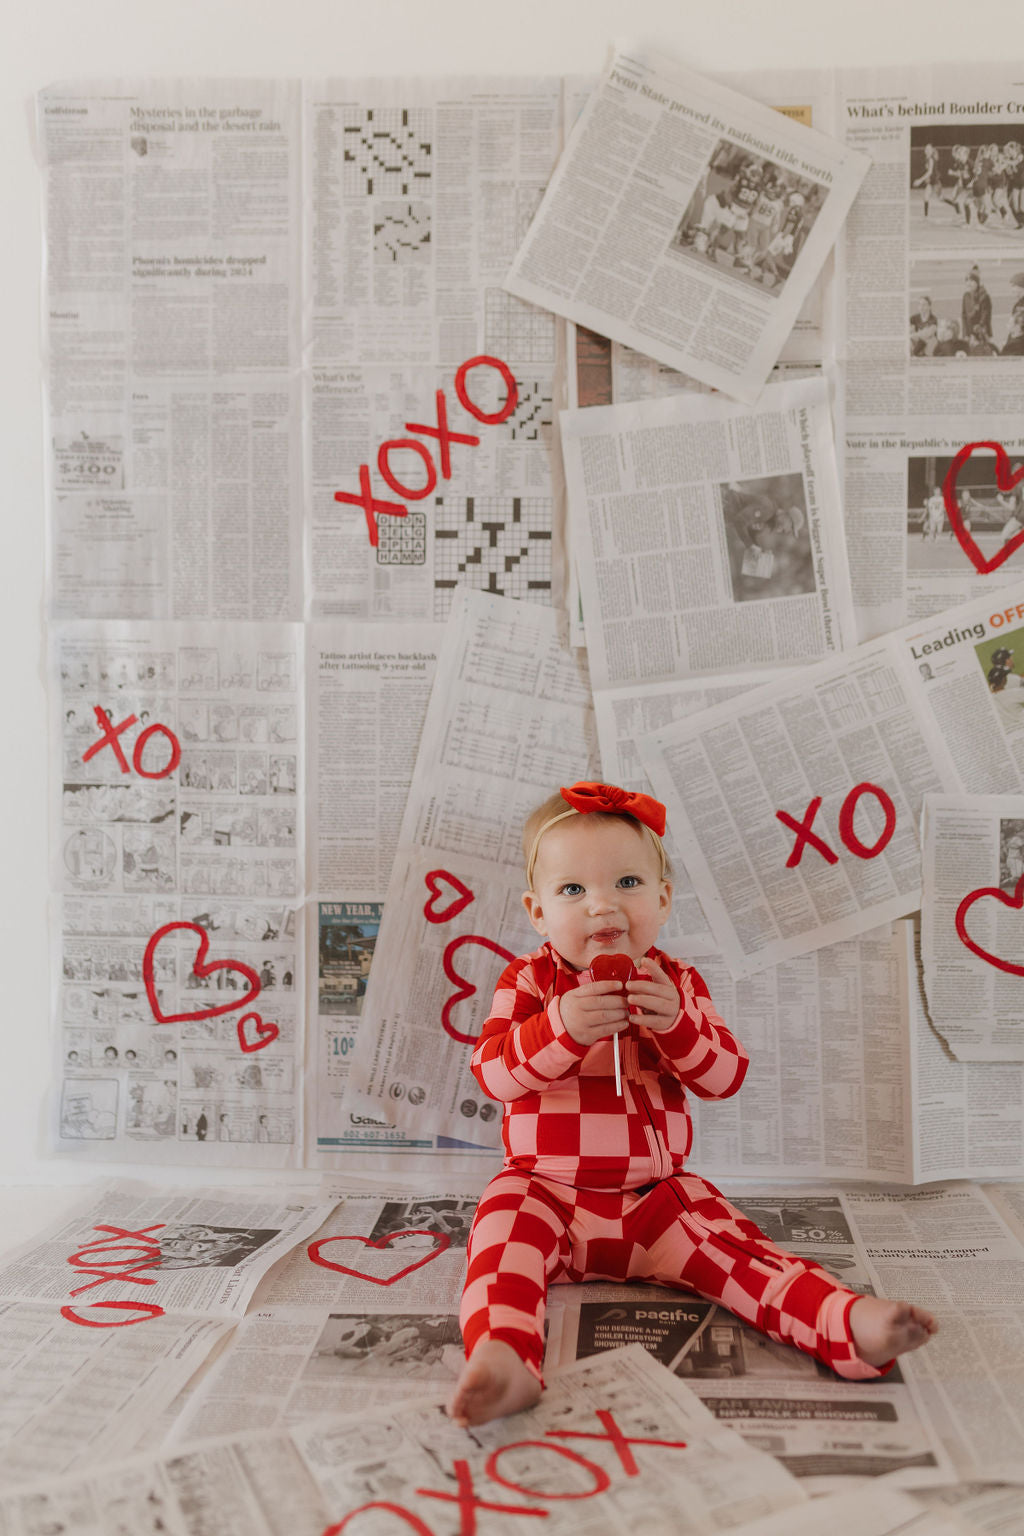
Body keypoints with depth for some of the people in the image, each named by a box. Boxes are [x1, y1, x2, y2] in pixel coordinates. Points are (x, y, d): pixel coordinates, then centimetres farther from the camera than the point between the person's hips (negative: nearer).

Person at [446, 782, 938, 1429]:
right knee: (506, 1231, -30)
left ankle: (849, 1322, -28)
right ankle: (502, 1356, -49)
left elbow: (727, 1078, -2)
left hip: (658, 1194, 2)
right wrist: (561, 1027, -31)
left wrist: (677, 1023, -22)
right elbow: (492, 1072, -13)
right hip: (545, 1188, -2)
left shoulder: (678, 982, 4)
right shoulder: (530, 981, -1)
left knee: (731, 1244, -18)